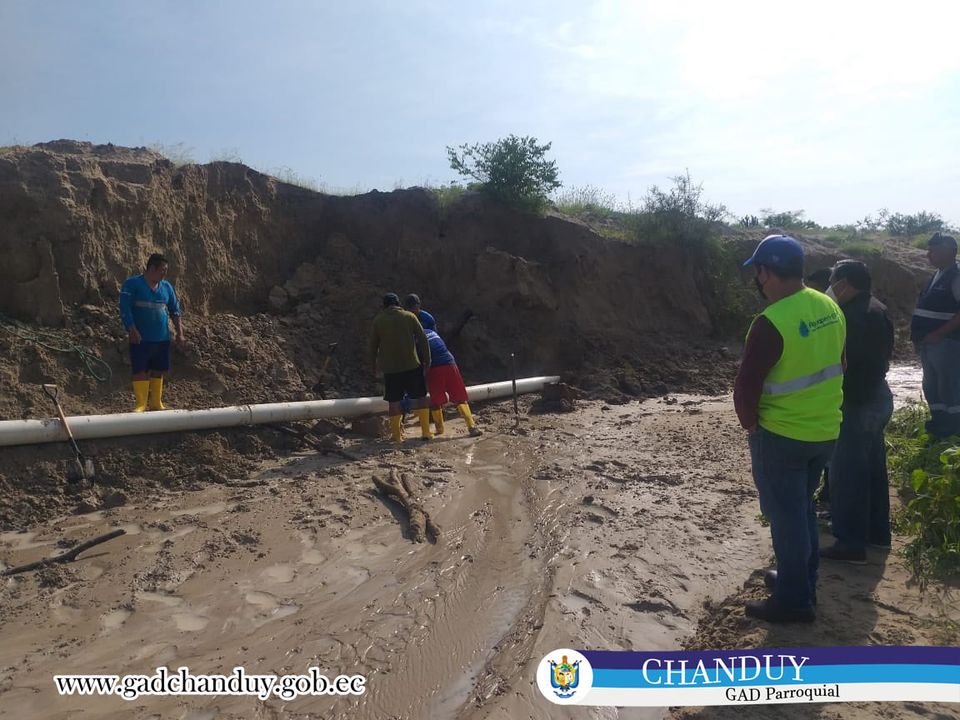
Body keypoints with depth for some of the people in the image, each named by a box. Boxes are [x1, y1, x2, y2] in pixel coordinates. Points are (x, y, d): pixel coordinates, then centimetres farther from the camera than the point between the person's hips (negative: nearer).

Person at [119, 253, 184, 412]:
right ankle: (140, 404, 2)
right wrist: (132, 331, -19)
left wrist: (180, 332, 8)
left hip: (162, 338, 5)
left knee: (158, 371, 10)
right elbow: (125, 308, -11)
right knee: (140, 371, -4)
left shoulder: (166, 287, 12)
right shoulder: (132, 284, -4)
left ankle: (156, 403, 20)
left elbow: (175, 310, 16)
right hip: (141, 339, -5)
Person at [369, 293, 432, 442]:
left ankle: (397, 435, 10)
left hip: (390, 367, 1)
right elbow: (423, 339, -1)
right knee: (420, 397, 7)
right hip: (412, 364, -1)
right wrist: (427, 360, 7)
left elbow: (373, 344, 9)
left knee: (394, 400, 7)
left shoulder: (378, 320, 2)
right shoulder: (409, 316, 0)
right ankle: (426, 432, 6)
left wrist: (373, 363, 23)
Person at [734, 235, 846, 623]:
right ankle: (802, 581, 37)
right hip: (825, 430, 8)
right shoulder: (830, 307, 0)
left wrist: (752, 425, -3)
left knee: (785, 515, 6)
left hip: (781, 436, -8)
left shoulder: (771, 322, -25)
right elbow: (838, 365, 11)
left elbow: (745, 390, -21)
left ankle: (793, 600, 18)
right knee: (803, 506, 22)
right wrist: (818, 409, 17)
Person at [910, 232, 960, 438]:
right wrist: (918, 335, 12)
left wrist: (939, 334, -22)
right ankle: (939, 421, 30)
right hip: (928, 343, 9)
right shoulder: (937, 276, 15)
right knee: (931, 385, 17)